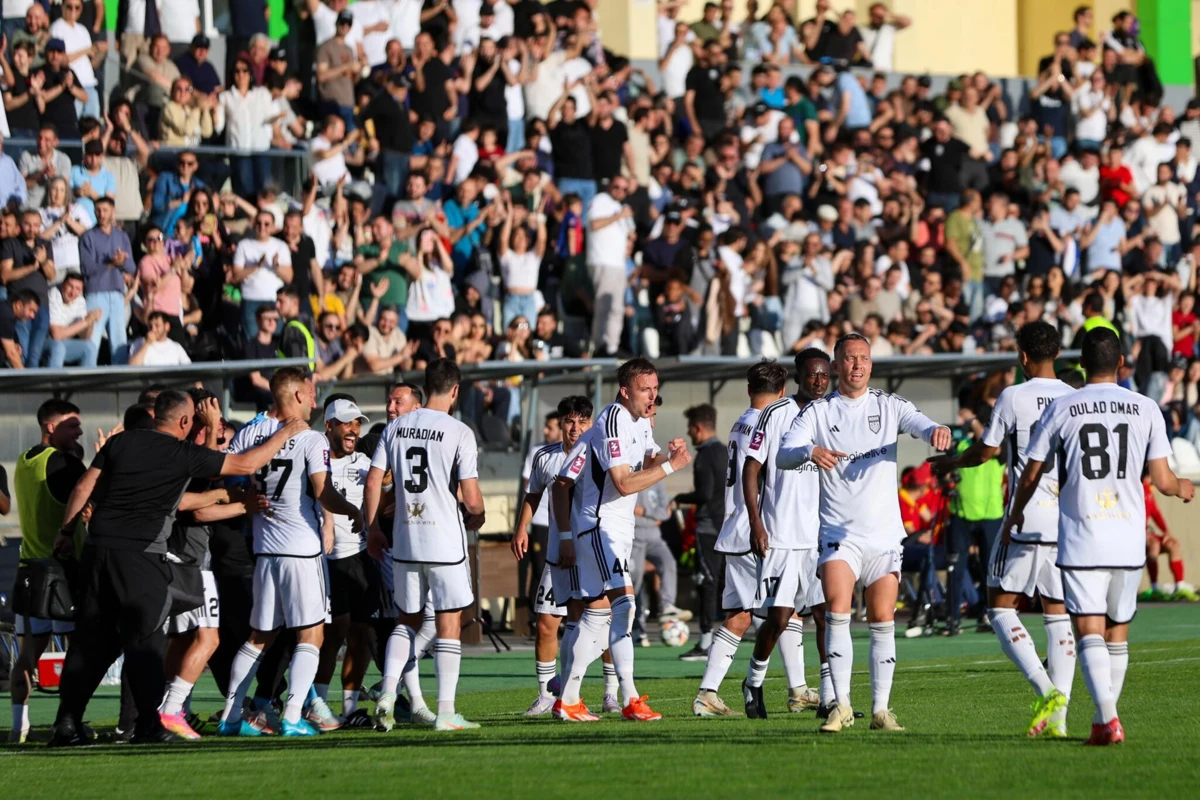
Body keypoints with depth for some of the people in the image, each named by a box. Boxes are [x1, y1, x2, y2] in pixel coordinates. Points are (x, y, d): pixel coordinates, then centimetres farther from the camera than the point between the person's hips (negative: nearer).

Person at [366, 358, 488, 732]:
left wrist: (373, 529, 15)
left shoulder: (396, 428, 4)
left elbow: (373, 481, 3)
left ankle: (388, 692, 0)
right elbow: (471, 497, -12)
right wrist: (476, 518, 10)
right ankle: (446, 712, 3)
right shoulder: (459, 433, -10)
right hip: (446, 542, -4)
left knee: (407, 620, 17)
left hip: (404, 541, 4)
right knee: (449, 624, 4)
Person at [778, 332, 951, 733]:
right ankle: (841, 705, -15)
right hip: (839, 532, -2)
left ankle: (881, 709, 9)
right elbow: (783, 455, -9)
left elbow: (918, 423, -10)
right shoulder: (817, 412, 2)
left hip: (885, 533, 2)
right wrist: (810, 451, -32)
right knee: (837, 609, -18)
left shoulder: (889, 406, 6)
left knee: (883, 621, 3)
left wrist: (936, 430, -35)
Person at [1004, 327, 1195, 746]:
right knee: (1117, 633, 15)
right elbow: (1162, 480, 2)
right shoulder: (1146, 409, 3)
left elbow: (1030, 476, 7)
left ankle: (1108, 718, -25)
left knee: (1089, 632, -7)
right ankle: (1103, 720, 22)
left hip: (1081, 540, -2)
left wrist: (1014, 516, 27)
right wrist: (1183, 488, 27)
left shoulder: (1061, 409, 0)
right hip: (1129, 540, 2)